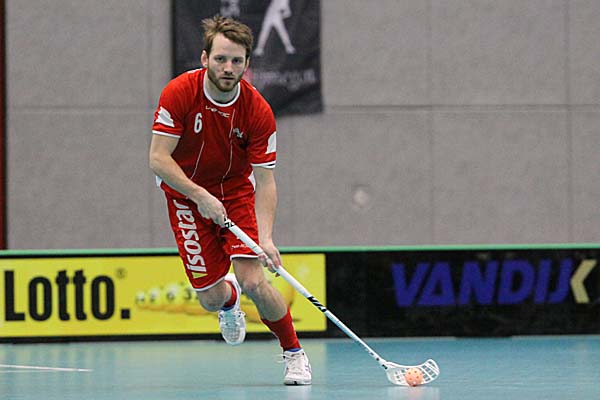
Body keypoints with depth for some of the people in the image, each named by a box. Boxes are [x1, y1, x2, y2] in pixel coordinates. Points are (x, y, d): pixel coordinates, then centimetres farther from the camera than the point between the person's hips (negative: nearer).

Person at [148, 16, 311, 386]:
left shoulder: (258, 112, -21)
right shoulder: (179, 93, -22)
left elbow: (265, 180, -19)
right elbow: (158, 159, -21)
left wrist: (265, 237, -32)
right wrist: (201, 196, -32)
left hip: (236, 192, 0)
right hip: (186, 193, 0)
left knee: (253, 282, -17)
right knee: (211, 296, -3)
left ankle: (294, 353, 6)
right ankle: (229, 300, 37)